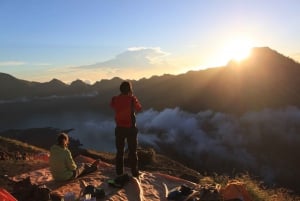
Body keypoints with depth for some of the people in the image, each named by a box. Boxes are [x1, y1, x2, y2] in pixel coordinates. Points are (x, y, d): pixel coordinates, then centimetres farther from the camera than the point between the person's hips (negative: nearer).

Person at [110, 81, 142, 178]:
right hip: (130, 128, -2)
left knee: (119, 151, 14)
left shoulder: (115, 99, -6)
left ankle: (119, 172, 21)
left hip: (119, 128, 3)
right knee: (132, 151, 9)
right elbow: (139, 108, 5)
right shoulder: (132, 99, -13)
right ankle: (134, 173, 13)